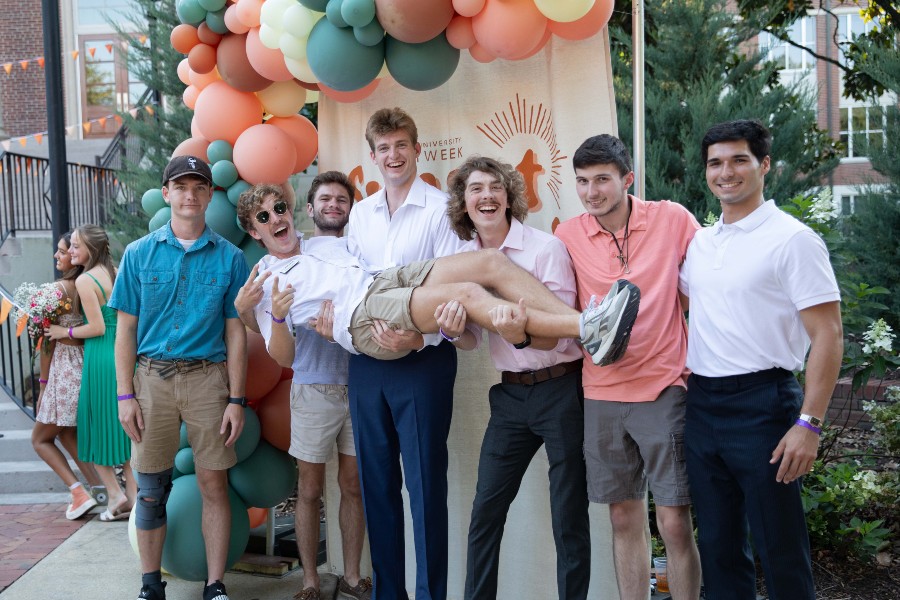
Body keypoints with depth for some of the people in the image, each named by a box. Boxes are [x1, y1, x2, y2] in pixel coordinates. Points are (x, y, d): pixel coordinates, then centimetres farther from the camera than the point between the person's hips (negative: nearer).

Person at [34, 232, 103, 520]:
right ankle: (98, 487, 18)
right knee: (67, 433, 24)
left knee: (41, 439, 11)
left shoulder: (60, 288, -14)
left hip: (65, 368, -7)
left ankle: (80, 492, -1)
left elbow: (48, 342, -11)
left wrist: (43, 383, -4)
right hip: (90, 364, 7)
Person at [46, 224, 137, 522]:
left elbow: (97, 327, -15)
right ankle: (133, 495, 13)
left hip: (101, 358, -7)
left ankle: (116, 494, 4)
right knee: (123, 427, 12)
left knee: (97, 426, 6)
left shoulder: (84, 280, -12)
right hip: (124, 355, 7)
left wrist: (65, 332, -2)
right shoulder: (115, 273, 10)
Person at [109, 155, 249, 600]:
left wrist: (236, 400, -1)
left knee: (214, 484, 3)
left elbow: (235, 332, 4)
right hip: (152, 379, 1)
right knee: (151, 489, 7)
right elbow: (126, 329, 5)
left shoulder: (229, 257, 4)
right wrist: (125, 395, -2)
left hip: (208, 378, -1)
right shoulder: (139, 254, 5)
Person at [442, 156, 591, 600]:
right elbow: (472, 340, 6)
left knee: (569, 515, 5)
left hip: (560, 391, -5)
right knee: (485, 510, 12)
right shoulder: (465, 257, 3)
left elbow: (556, 337, -15)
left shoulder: (546, 248, -13)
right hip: (510, 394, 5)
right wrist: (454, 331, -17)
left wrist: (521, 336, -36)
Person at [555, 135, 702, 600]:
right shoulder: (569, 235, 2)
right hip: (602, 394, 3)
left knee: (674, 522, 0)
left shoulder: (672, 219, -4)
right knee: (624, 519, 12)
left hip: (663, 387, -2)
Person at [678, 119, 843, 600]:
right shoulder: (699, 242, 11)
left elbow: (827, 335, -12)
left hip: (760, 403, -6)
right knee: (718, 544, 16)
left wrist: (808, 424, -18)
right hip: (701, 405, 6)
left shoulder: (792, 239, -8)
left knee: (779, 550, 2)